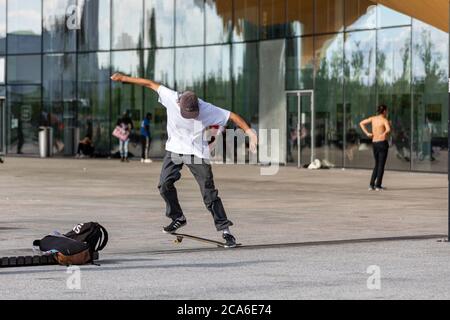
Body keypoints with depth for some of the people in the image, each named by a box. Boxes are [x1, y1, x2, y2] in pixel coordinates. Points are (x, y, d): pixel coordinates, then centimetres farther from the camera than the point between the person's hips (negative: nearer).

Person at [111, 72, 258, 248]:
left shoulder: (207, 109, -23)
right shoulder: (170, 98, -18)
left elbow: (232, 116, -17)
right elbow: (150, 84, -5)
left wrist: (249, 131, -26)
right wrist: (124, 78, 0)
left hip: (197, 154, -3)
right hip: (174, 149, 3)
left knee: (209, 192, -7)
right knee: (164, 184, -7)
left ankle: (224, 229, -2)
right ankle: (178, 218, 14)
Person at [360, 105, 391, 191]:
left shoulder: (373, 118, 8)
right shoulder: (385, 120, -10)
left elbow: (361, 123, 12)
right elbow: (388, 129, -30)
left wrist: (367, 133, 6)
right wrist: (384, 134, -10)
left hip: (374, 143, 6)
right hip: (383, 142, -6)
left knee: (377, 165, 16)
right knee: (381, 165, -1)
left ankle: (372, 185, 8)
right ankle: (378, 185, -5)